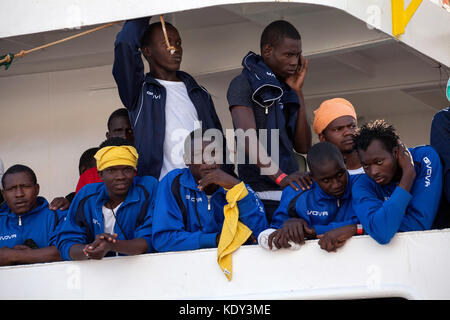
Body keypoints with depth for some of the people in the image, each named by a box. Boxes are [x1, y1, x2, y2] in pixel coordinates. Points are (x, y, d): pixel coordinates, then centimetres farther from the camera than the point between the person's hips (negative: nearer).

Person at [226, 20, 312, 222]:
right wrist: (280, 176, -28)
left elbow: (303, 147, 12)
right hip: (262, 194, -6)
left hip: (292, 191, 6)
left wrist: (298, 92, 8)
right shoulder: (244, 84, -2)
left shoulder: (284, 90, 19)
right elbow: (248, 139, -16)